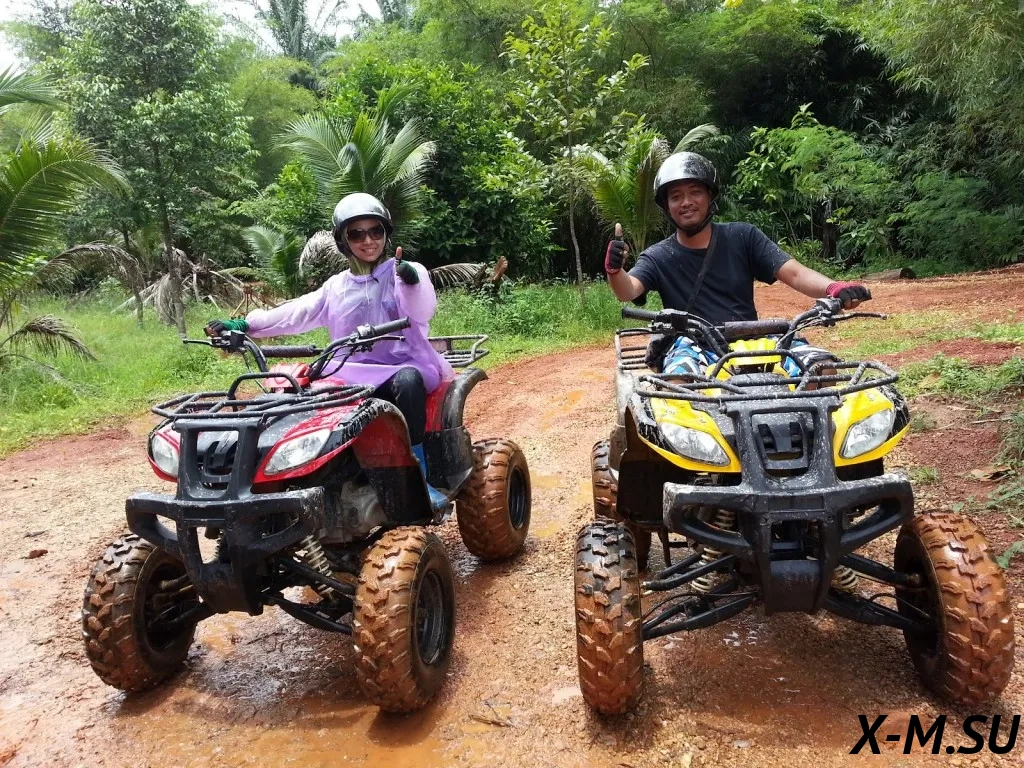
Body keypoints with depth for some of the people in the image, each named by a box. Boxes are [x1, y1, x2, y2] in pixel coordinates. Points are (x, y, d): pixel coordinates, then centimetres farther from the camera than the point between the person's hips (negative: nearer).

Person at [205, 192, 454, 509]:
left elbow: (423, 310, -18)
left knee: (407, 381, -39)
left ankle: (419, 476, -31)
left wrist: (412, 282, -41)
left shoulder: (406, 273, 3)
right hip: (356, 377, 4)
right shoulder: (336, 287, 15)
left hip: (405, 367, -4)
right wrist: (245, 325, -7)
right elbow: (296, 312, 6)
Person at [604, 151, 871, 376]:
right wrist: (615, 269, -37)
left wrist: (834, 289, -20)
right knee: (680, 375, -38)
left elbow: (794, 273, 1)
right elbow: (628, 291, -12)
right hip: (693, 347, -2)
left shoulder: (743, 236, 10)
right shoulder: (658, 257, 7)